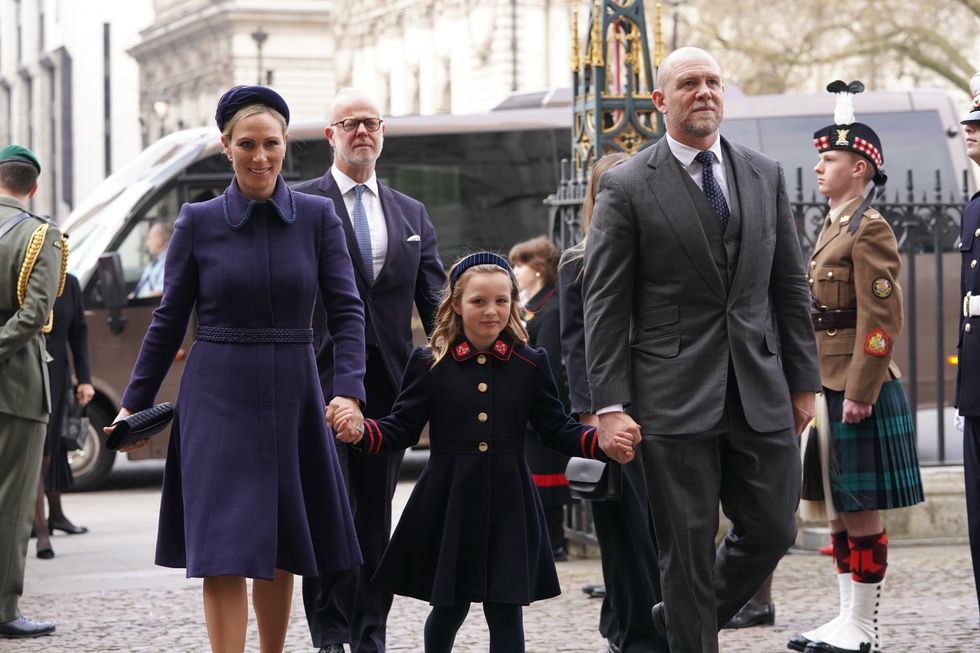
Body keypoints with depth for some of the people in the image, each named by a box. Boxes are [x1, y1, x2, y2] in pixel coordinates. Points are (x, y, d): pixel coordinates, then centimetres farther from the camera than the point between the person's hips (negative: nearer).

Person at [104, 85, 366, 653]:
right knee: (224, 548, -9)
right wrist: (135, 404, 7)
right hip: (219, 399, -2)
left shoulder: (318, 216, 1)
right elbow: (169, 321, 6)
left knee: (280, 545, 10)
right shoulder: (199, 222, -1)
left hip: (292, 399, 2)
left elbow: (346, 310, -4)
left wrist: (349, 392, -17)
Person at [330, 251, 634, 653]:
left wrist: (603, 444, -13)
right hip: (449, 502, 0)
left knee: (505, 609, -1)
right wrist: (360, 431, -20)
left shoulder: (530, 364, 4)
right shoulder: (428, 364, 1)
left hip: (508, 504, 1)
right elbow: (401, 429, 0)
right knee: (449, 608, 10)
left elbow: (556, 429, 5)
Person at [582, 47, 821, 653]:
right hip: (676, 396, -4)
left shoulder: (766, 175, 10)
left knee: (773, 529, 7)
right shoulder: (627, 187, -3)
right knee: (690, 548, 1)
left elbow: (790, 285, 13)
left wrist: (805, 380, 9)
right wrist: (610, 404, -11)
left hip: (761, 394, 4)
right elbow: (604, 303, -5)